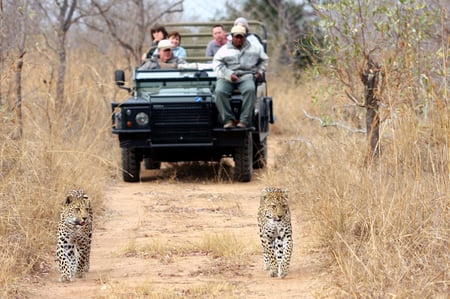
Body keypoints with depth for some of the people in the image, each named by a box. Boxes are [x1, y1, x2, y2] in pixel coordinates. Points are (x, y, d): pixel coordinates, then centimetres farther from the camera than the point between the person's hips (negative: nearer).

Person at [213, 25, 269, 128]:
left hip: (246, 76, 0)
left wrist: (259, 71, 14)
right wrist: (229, 74, -14)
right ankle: (229, 120, -26)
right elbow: (217, 64, -1)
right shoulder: (224, 50, 11)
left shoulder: (254, 49, 18)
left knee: (250, 89, -35)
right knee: (219, 92, -31)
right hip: (226, 78, 0)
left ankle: (244, 120, -32)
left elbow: (264, 59, 31)